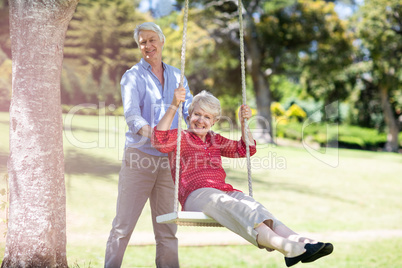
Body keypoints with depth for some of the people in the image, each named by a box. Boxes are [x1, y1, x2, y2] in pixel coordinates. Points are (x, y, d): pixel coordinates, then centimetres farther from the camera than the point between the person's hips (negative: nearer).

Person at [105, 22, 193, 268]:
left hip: (167, 159, 4)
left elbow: (191, 109, 6)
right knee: (124, 224, -2)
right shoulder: (133, 76, 0)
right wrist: (146, 130, -36)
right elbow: (131, 112, -15)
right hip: (139, 156, -4)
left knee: (167, 227, 8)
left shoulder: (176, 76, 14)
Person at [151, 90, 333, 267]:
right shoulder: (180, 137, 13)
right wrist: (174, 106, -18)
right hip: (196, 194, -6)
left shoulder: (215, 140, 31)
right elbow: (159, 140, -10)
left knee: (251, 205, -28)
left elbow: (246, 149, 35)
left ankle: (297, 240, -54)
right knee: (230, 205, -37)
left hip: (224, 191, 6)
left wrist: (244, 123, 21)